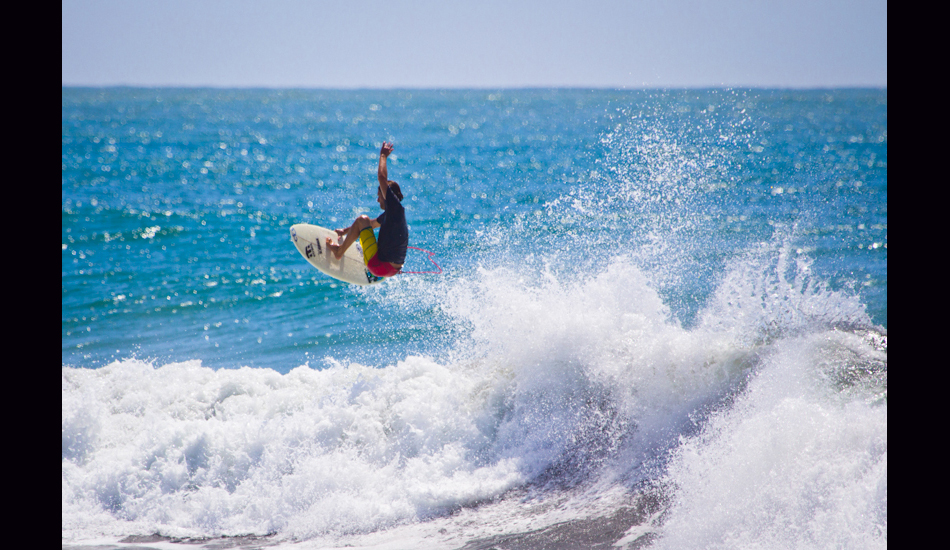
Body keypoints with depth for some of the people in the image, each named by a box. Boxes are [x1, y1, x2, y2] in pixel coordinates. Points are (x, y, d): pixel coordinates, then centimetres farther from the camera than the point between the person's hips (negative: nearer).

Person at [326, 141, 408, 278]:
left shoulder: (396, 207, -15)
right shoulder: (390, 213, 12)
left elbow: (382, 177, -19)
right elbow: (372, 224, 28)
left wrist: (383, 156, -3)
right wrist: (346, 231, 35)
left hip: (380, 266, -10)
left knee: (362, 220, -7)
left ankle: (338, 251, 4)